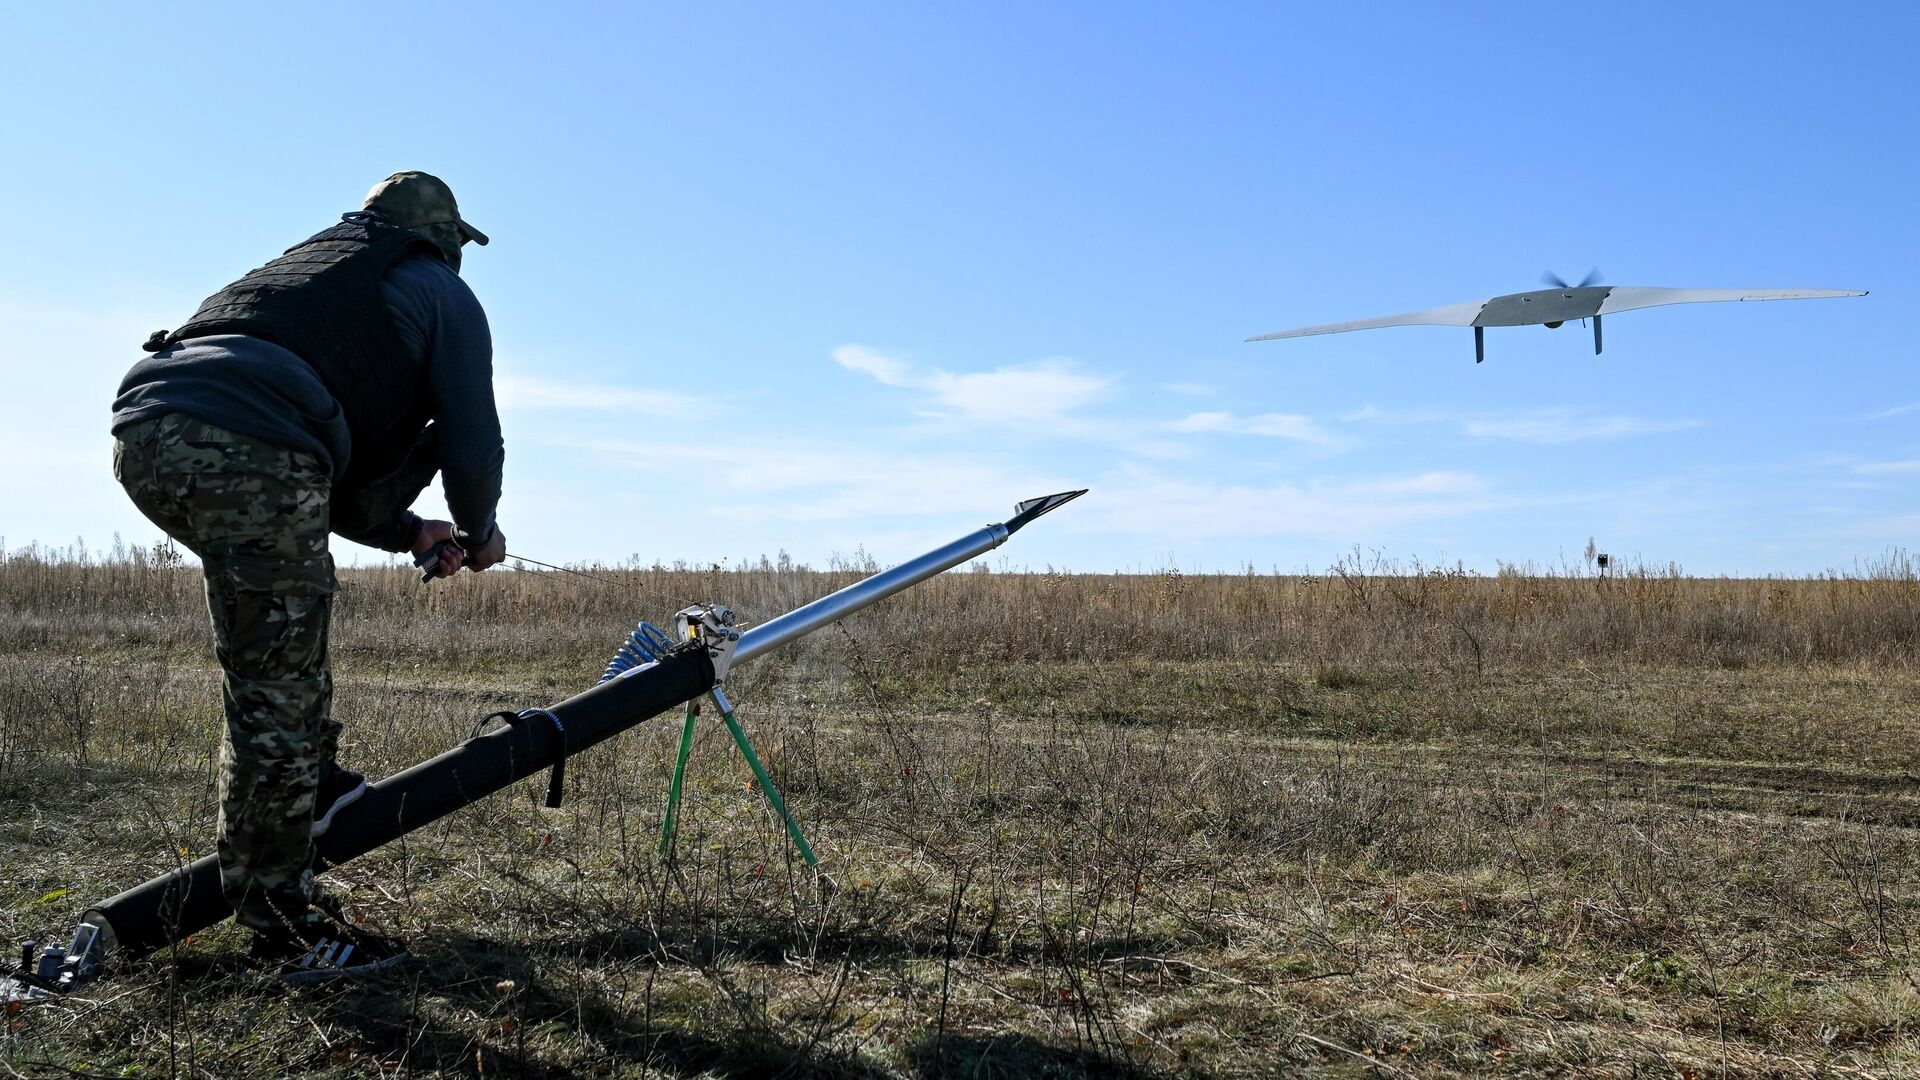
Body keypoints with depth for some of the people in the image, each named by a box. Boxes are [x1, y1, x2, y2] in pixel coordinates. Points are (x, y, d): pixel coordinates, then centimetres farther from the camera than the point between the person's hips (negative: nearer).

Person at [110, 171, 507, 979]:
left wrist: (409, 533, 38)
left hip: (143, 431, 8)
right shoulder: (443, 293, 19)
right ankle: (280, 921, 7)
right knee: (277, 695, -1)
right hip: (244, 450, -8)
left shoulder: (305, 268, 38)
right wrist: (478, 536, 29)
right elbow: (471, 447, 10)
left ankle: (307, 783, 32)